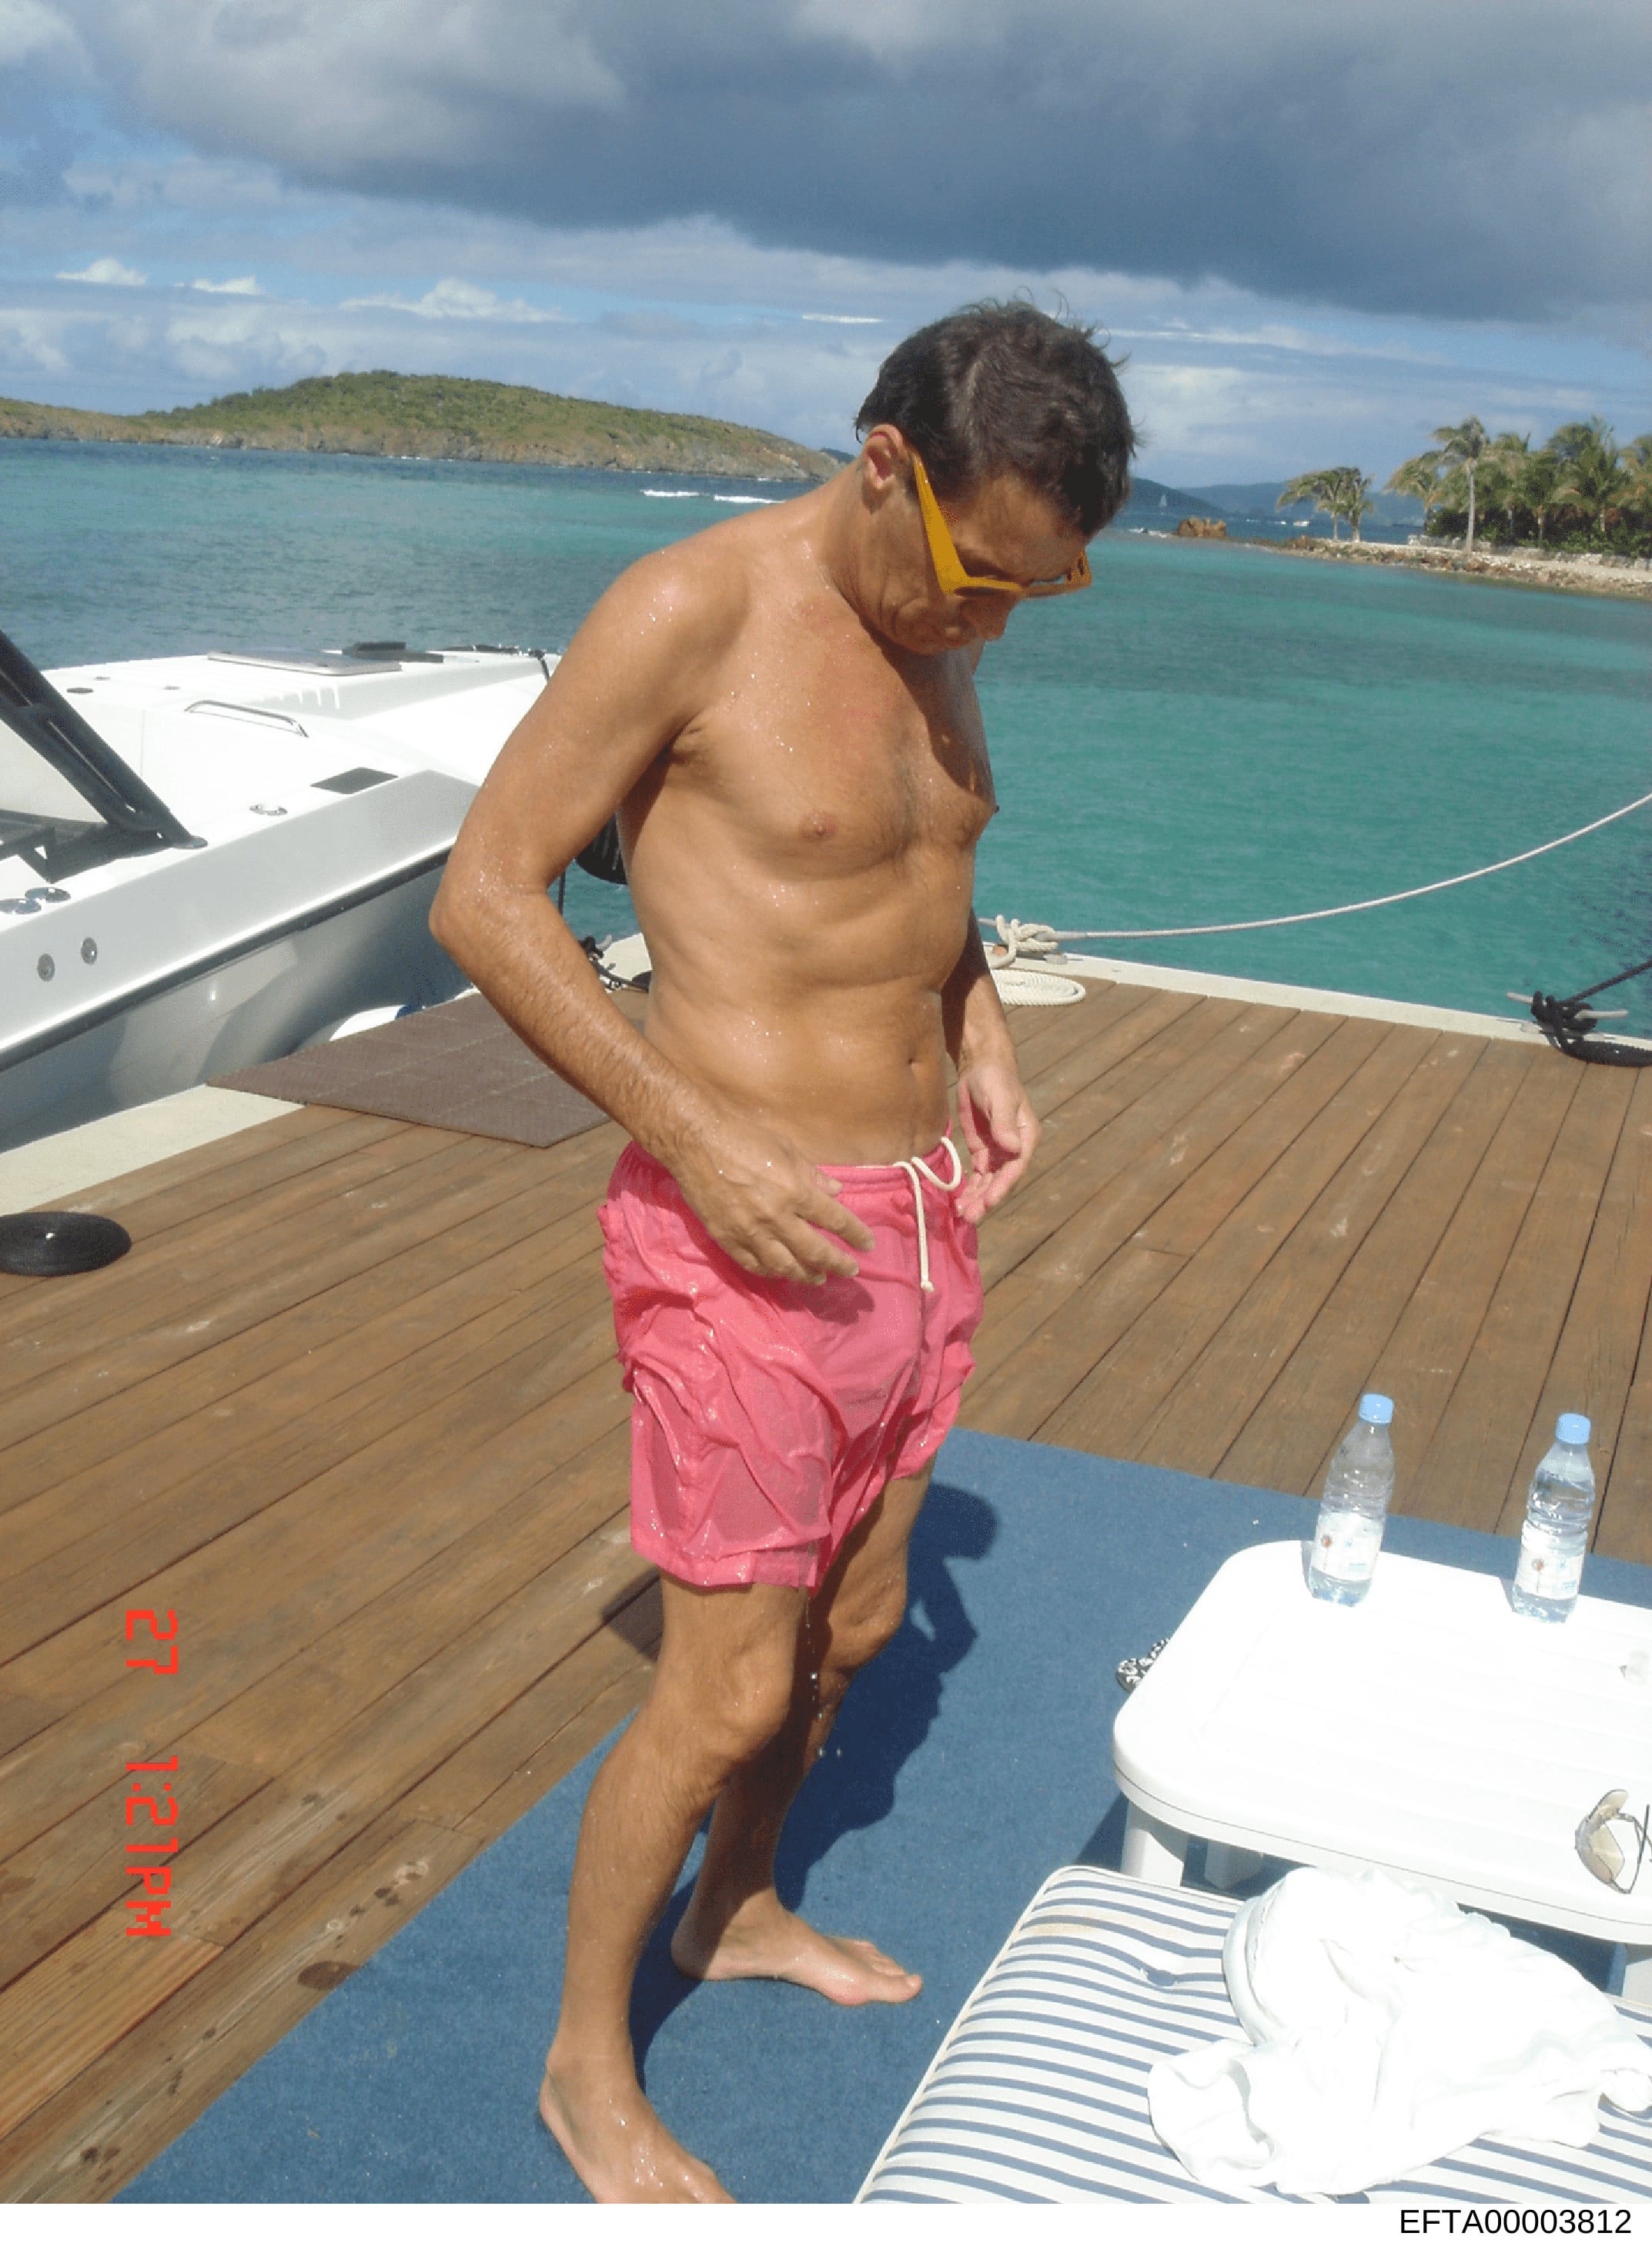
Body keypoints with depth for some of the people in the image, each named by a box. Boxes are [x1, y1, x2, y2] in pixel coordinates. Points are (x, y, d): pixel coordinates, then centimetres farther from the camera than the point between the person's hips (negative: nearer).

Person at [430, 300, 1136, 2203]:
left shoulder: (935, 634, 8)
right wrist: (696, 1137, -22)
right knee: (729, 1688, 2)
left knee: (855, 1621, 21)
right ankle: (586, 2069, 26)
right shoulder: (691, 613, -16)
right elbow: (482, 896, -15)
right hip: (745, 1236, -8)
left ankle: (735, 1913, 47)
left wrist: (979, 1029, 6)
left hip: (913, 1218, 8)